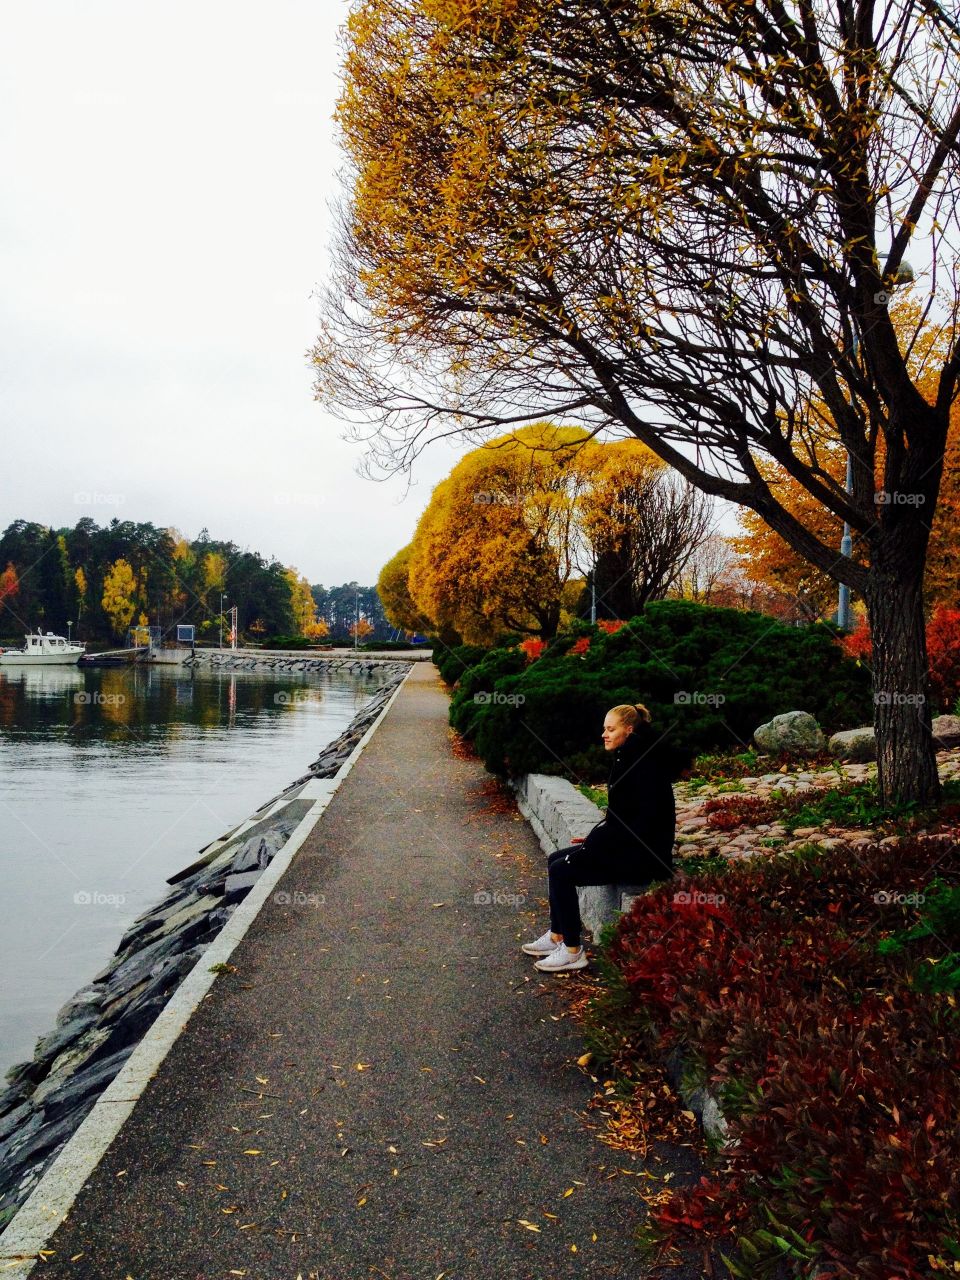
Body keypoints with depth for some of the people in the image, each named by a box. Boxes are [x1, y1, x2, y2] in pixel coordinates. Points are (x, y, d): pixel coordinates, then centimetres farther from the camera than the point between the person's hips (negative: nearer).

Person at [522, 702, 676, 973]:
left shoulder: (643, 764, -18)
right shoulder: (626, 758, 12)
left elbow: (645, 821, -24)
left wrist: (597, 840, -16)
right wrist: (596, 836, 7)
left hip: (642, 856, -10)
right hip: (626, 845, 10)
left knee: (562, 870, -15)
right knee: (556, 859, 7)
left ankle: (572, 951, -5)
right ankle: (557, 936, 15)